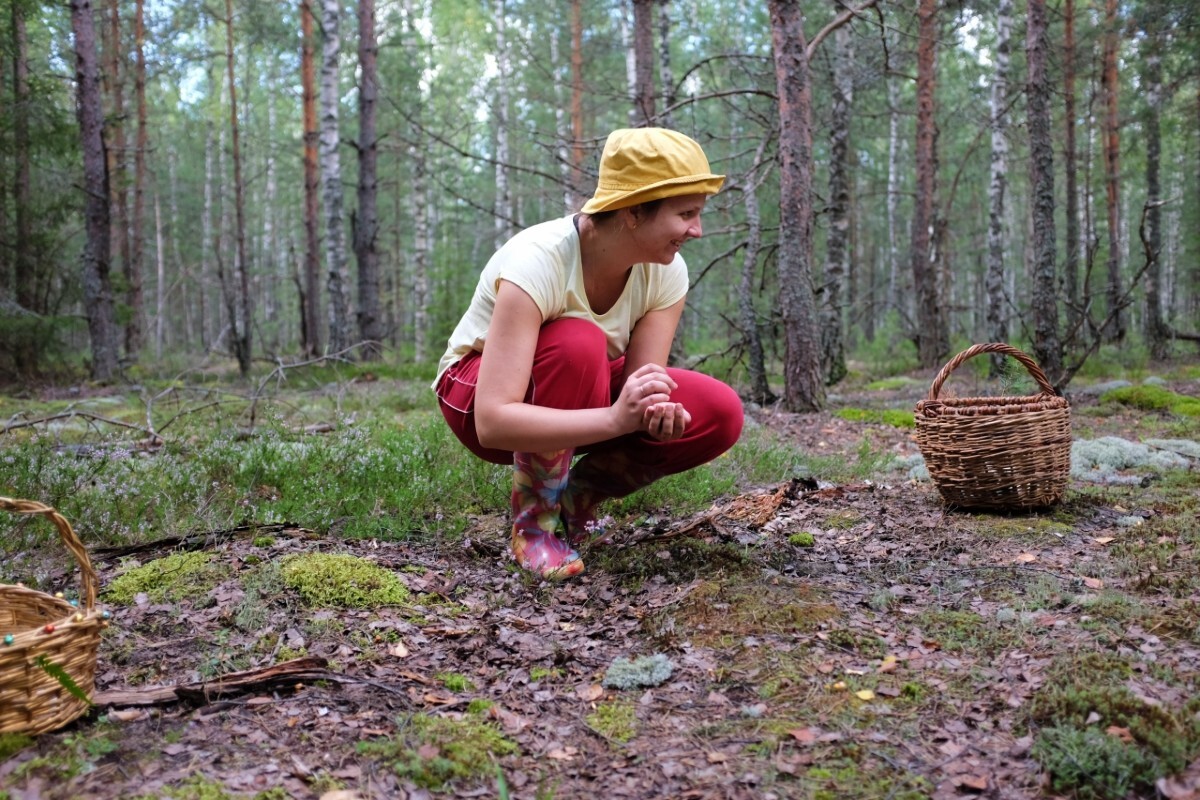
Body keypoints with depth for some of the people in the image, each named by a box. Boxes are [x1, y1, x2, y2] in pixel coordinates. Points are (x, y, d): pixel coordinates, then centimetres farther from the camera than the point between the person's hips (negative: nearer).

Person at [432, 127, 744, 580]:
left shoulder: (667, 272, -16)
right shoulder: (536, 263, -34)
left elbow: (640, 384, -17)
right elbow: (492, 423, -40)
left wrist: (654, 407, -41)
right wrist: (615, 418, -49)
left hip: (578, 396, 5)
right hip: (476, 394, -5)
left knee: (720, 414, -18)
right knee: (577, 344, -38)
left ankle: (576, 498, 3)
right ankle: (535, 517, -16)